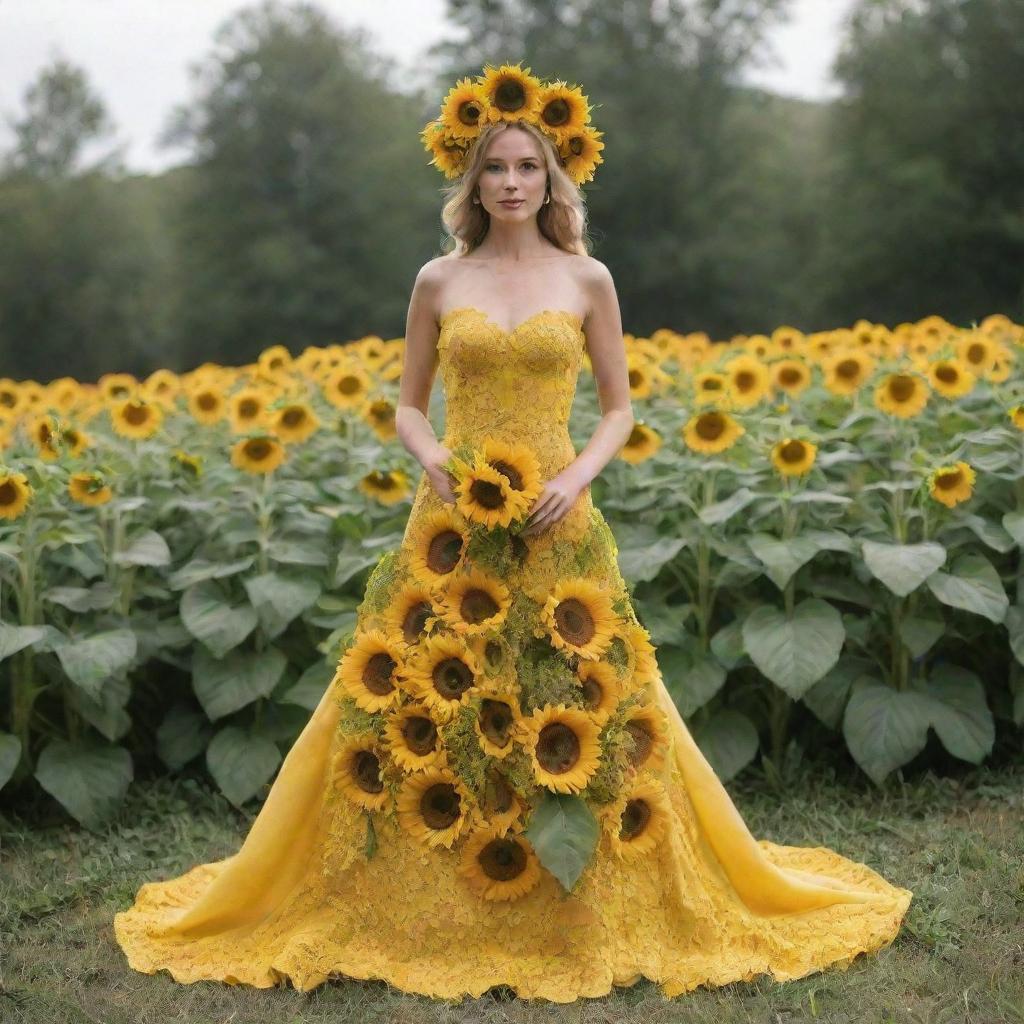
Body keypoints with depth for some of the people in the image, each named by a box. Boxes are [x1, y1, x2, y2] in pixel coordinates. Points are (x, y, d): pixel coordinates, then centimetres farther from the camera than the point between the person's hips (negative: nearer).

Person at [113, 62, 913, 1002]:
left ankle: (581, 915, 20)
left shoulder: (588, 280, 3)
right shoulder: (439, 281, 5)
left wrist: (580, 475, -10)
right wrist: (435, 461, -10)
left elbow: (619, 408, 7)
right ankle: (425, 907, 17)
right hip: (454, 520, 1)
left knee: (575, 716, 2)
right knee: (424, 705, 1)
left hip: (555, 524, -1)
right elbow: (409, 406, 10)